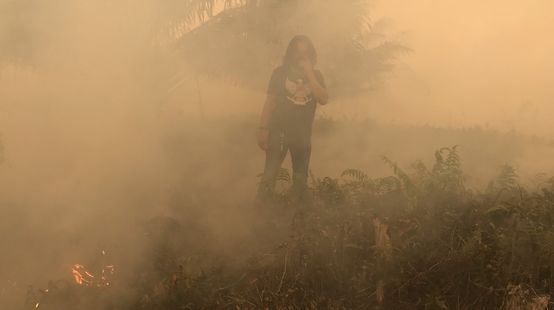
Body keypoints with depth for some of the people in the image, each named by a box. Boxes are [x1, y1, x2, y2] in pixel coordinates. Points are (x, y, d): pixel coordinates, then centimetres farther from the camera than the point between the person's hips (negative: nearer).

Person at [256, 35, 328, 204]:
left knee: (301, 180, 12)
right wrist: (263, 129, -9)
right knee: (269, 176, -11)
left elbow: (323, 99, -9)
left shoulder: (316, 76, 7)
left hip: (303, 134, 3)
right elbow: (269, 101, -1)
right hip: (279, 131, -3)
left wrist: (309, 74, -14)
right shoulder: (280, 72, 0)